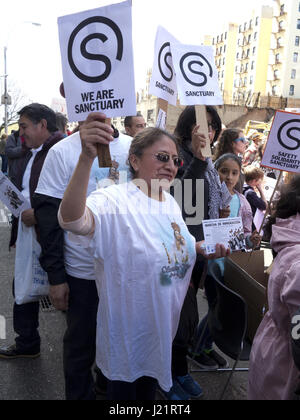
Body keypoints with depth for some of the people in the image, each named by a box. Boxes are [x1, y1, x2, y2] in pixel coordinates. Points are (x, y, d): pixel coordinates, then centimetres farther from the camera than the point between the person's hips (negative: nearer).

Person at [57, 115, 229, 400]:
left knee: (150, 387, 28)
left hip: (164, 321, 7)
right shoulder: (114, 201, -25)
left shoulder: (170, 202, 1)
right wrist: (87, 157, -58)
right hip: (128, 329, -7)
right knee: (124, 390, 18)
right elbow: (72, 220, -46)